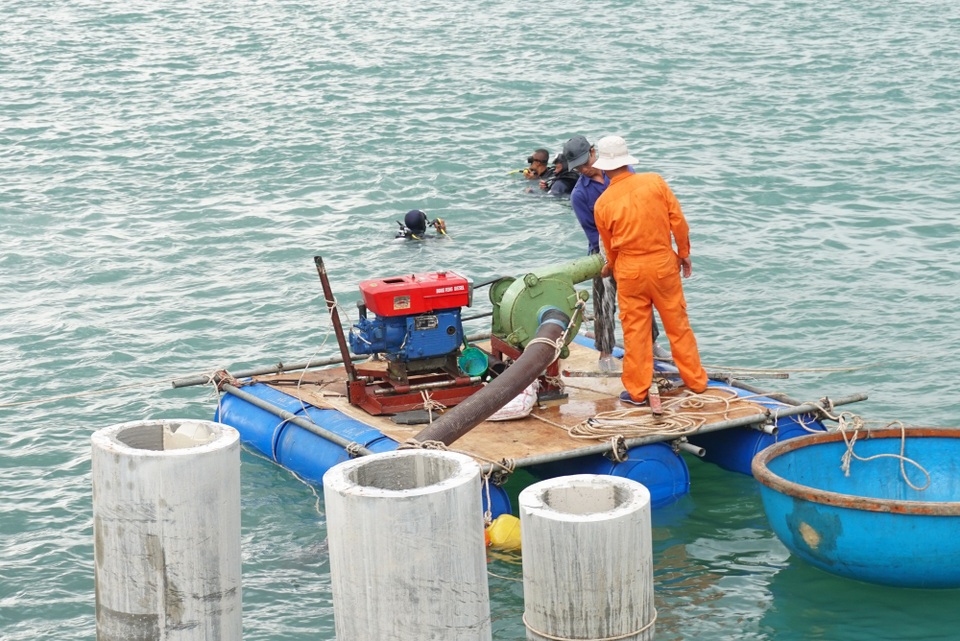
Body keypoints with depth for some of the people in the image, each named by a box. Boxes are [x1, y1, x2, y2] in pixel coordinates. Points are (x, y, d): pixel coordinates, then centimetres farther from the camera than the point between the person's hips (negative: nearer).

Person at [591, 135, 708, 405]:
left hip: (629, 270, -1)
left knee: (635, 330, 7)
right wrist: (684, 254, 9)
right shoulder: (655, 182, -7)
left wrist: (611, 267, 27)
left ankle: (636, 391, 13)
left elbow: (609, 244, 7)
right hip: (663, 264, 1)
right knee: (678, 324, 13)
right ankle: (695, 380, 22)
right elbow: (678, 221, -5)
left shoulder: (602, 203, -7)